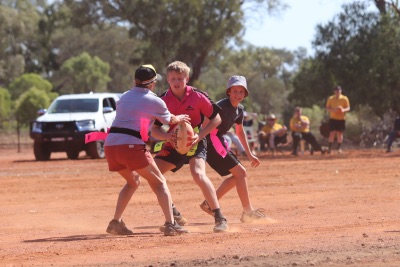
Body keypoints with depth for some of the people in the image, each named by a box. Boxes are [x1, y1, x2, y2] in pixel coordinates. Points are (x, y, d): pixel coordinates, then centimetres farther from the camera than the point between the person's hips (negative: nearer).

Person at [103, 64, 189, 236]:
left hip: (110, 144, 6)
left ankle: (116, 222, 18)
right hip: (131, 145, -6)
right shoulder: (154, 101, 4)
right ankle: (170, 224, -8)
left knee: (133, 181, 27)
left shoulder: (124, 98, 20)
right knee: (159, 182, 6)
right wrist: (180, 119, 44)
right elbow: (170, 120, 20)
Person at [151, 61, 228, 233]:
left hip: (195, 143, -4)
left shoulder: (197, 96, -14)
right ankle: (175, 216, 10)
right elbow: (154, 130, -4)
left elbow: (216, 118, -6)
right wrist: (168, 136, -26)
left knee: (198, 175, -29)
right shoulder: (163, 100, -7)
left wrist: (199, 135, -19)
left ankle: (220, 218, -24)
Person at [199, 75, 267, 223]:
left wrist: (249, 154, 27)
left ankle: (209, 203, 15)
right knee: (241, 172, -11)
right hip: (211, 143, -10)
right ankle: (248, 212, -7)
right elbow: (206, 124, -27)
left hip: (219, 142, 10)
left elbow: (240, 132, 25)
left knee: (237, 175, 14)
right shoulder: (222, 106, -17)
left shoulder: (239, 109, 12)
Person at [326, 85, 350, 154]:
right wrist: (333, 109, -17)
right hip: (333, 118, 0)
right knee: (332, 133, -5)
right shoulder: (330, 99, 4)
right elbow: (327, 108, 4)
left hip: (341, 118, 0)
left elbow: (348, 108, 1)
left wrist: (343, 110, -22)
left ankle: (339, 148, 11)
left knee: (340, 133, 3)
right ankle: (330, 148, 0)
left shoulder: (345, 99, 1)